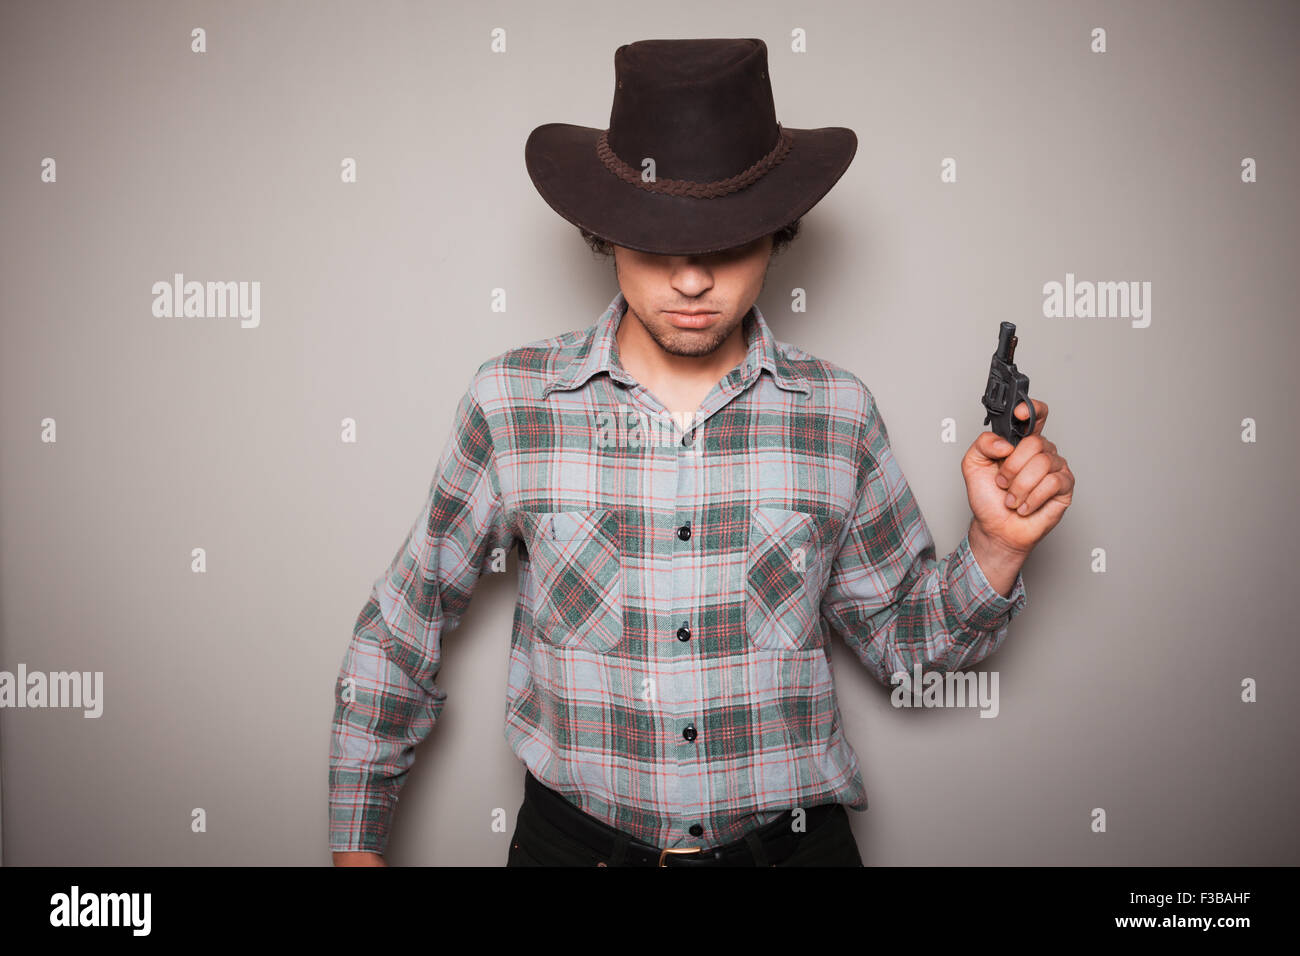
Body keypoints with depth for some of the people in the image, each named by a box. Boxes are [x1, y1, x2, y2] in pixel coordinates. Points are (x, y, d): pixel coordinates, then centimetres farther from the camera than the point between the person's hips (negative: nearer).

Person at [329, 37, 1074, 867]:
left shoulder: (838, 414, -6)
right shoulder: (510, 403, -9)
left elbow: (905, 640, 4)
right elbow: (403, 630, 0)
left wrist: (996, 547, -13)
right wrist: (356, 840, 4)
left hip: (791, 839, 0)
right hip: (575, 837, 1)